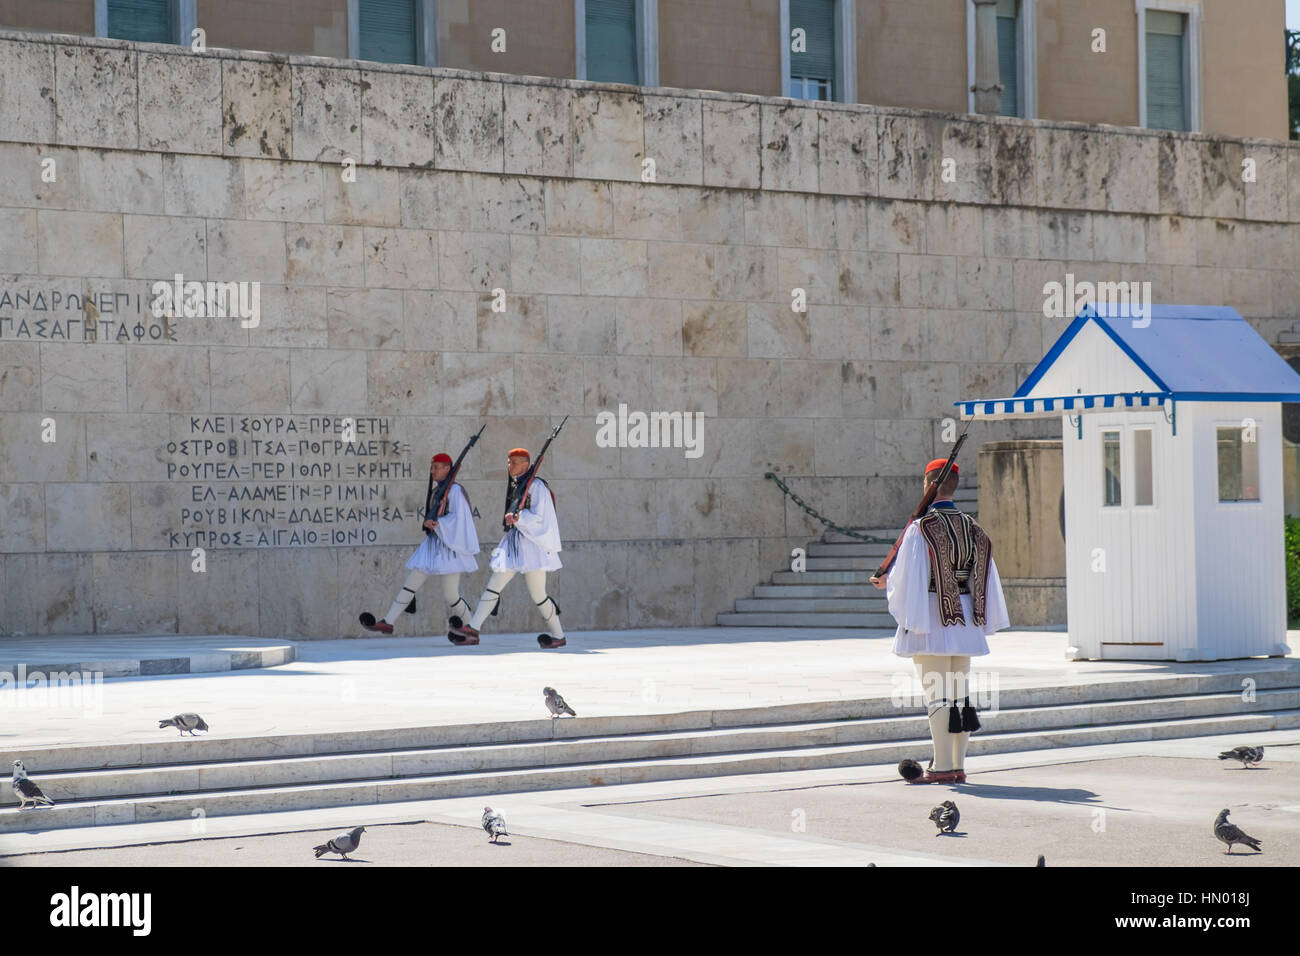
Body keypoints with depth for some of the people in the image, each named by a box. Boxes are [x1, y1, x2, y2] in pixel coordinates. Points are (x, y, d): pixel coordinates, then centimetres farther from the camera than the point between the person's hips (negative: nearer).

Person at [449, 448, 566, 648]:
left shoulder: (536, 486, -9)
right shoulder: (513, 485, 15)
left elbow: (538, 517, -15)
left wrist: (518, 518, -27)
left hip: (531, 544, -8)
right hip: (513, 542, 8)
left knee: (537, 595, -4)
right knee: (493, 585, -1)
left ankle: (558, 636, 9)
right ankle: (473, 630, -4)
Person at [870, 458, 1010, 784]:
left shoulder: (920, 529, -12)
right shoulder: (972, 528, 6)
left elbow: (908, 577, -9)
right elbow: (985, 577, 10)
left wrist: (886, 583, 11)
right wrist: (984, 621, 18)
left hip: (932, 621, -6)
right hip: (964, 622, 6)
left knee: (936, 693, -4)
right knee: (960, 692, 10)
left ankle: (943, 766, -5)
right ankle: (959, 766, 12)